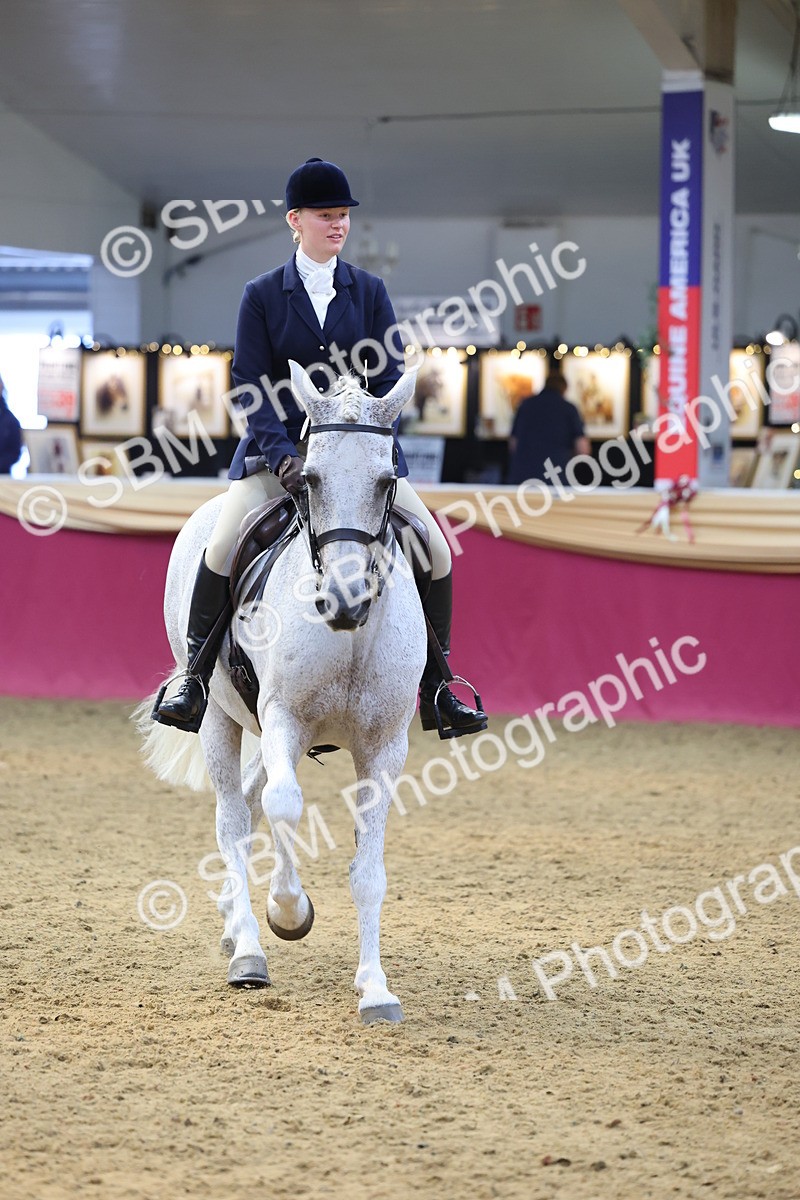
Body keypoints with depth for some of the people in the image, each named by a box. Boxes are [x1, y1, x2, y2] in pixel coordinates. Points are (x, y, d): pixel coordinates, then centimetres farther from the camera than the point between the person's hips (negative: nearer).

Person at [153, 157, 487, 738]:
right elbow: (251, 385, -5)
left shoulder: (370, 291, 7)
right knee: (223, 547, -24)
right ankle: (196, 680, -10)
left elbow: (389, 375, 2)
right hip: (278, 447, -2)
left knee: (436, 552, -9)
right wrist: (282, 453, -20)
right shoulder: (262, 295, 1)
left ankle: (436, 691, 5)